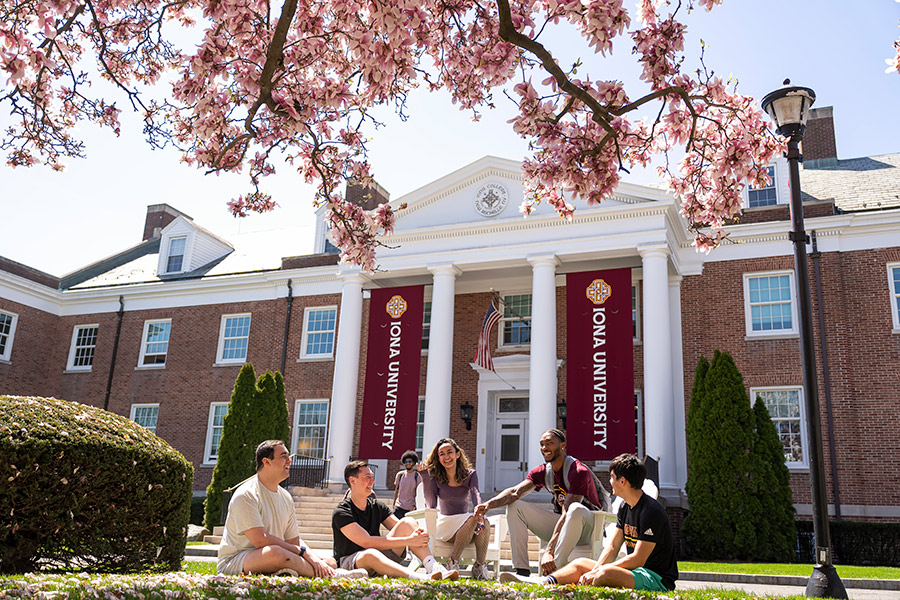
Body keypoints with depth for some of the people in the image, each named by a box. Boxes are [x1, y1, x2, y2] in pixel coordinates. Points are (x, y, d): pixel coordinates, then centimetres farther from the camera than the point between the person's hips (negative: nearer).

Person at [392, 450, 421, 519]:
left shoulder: (417, 476, -1)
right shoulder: (400, 474, 7)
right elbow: (396, 491, 13)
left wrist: (414, 506, -9)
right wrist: (394, 504, 10)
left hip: (410, 508, -2)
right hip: (398, 507, 2)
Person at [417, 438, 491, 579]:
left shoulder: (470, 474, 3)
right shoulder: (435, 477, 0)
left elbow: (475, 495, -18)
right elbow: (431, 505, -13)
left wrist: (480, 514, -40)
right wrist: (425, 478, -21)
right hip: (446, 525, -2)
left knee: (484, 524, -33)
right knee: (472, 519, -33)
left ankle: (479, 565, -18)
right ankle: (453, 562, -21)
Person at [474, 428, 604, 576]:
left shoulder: (579, 472, -20)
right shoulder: (542, 472, 2)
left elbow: (567, 513, -30)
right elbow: (515, 492, -12)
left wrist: (549, 550, -38)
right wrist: (489, 504, -33)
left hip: (586, 525, -7)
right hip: (558, 521, 7)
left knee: (576, 509, -40)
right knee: (514, 506, -5)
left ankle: (554, 572, -39)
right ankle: (522, 571, -16)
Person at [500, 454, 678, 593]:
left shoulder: (651, 511, -19)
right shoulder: (625, 508, 10)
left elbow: (638, 559, -23)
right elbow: (612, 547, 6)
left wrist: (598, 571, -20)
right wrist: (594, 572, -11)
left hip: (658, 579, -9)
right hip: (634, 571, 9)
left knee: (606, 574, -34)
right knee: (581, 563, 6)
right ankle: (546, 582, -15)